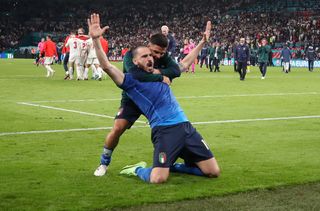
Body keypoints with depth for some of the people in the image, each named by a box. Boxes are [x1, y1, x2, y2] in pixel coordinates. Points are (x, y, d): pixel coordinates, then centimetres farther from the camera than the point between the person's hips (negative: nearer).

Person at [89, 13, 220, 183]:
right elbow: (106, 66, -11)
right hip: (164, 130, -6)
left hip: (185, 126, 6)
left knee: (213, 172, 3)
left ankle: (171, 166, 22)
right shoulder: (132, 80, 3)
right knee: (158, 179, -25)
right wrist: (95, 39, -22)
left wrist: (203, 41, 35)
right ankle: (138, 169, 12)